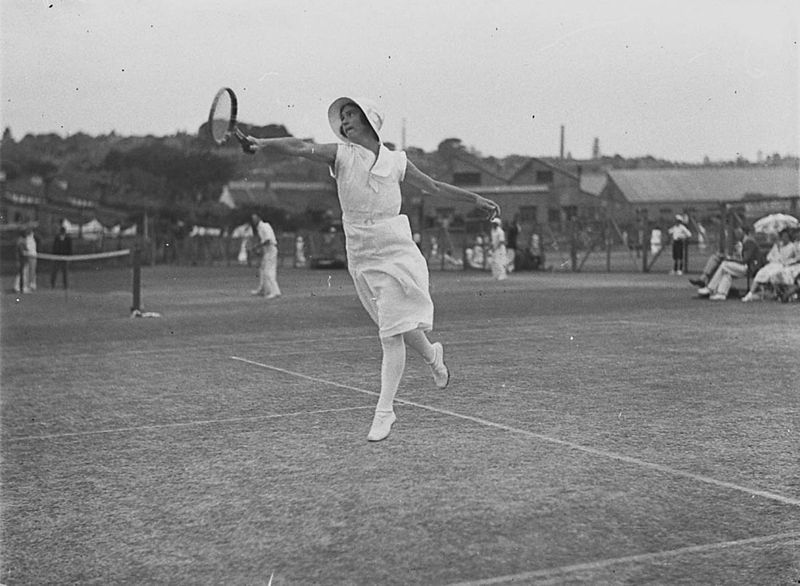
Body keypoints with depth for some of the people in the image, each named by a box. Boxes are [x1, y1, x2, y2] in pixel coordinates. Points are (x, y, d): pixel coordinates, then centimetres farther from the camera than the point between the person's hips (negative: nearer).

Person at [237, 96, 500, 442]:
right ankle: (432, 356, 41)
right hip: (360, 258, 1)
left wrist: (476, 200, 21)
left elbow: (433, 187, 17)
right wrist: (260, 144, -37)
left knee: (392, 334, -9)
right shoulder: (341, 155, -2)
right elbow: (301, 148, -20)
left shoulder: (396, 162, 2)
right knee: (398, 328, 10)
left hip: (395, 253, -1)